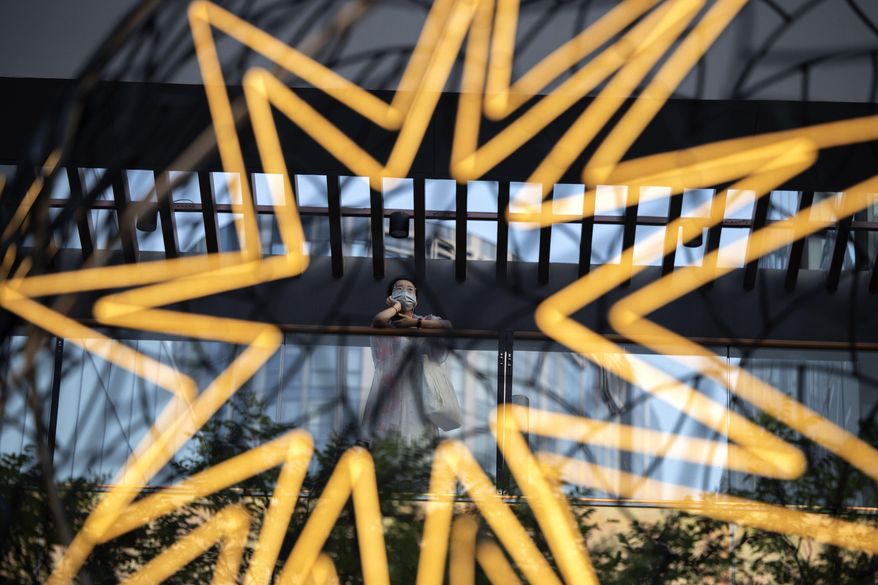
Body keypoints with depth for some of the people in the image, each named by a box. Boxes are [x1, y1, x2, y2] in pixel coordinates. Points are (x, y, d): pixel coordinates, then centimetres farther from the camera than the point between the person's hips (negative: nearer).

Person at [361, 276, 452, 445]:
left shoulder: (424, 320, 10)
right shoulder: (386, 322, 0)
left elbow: (448, 325, -9)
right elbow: (378, 320, -25)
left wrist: (415, 323, -11)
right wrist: (396, 306, -6)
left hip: (415, 386, 3)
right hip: (389, 385, -3)